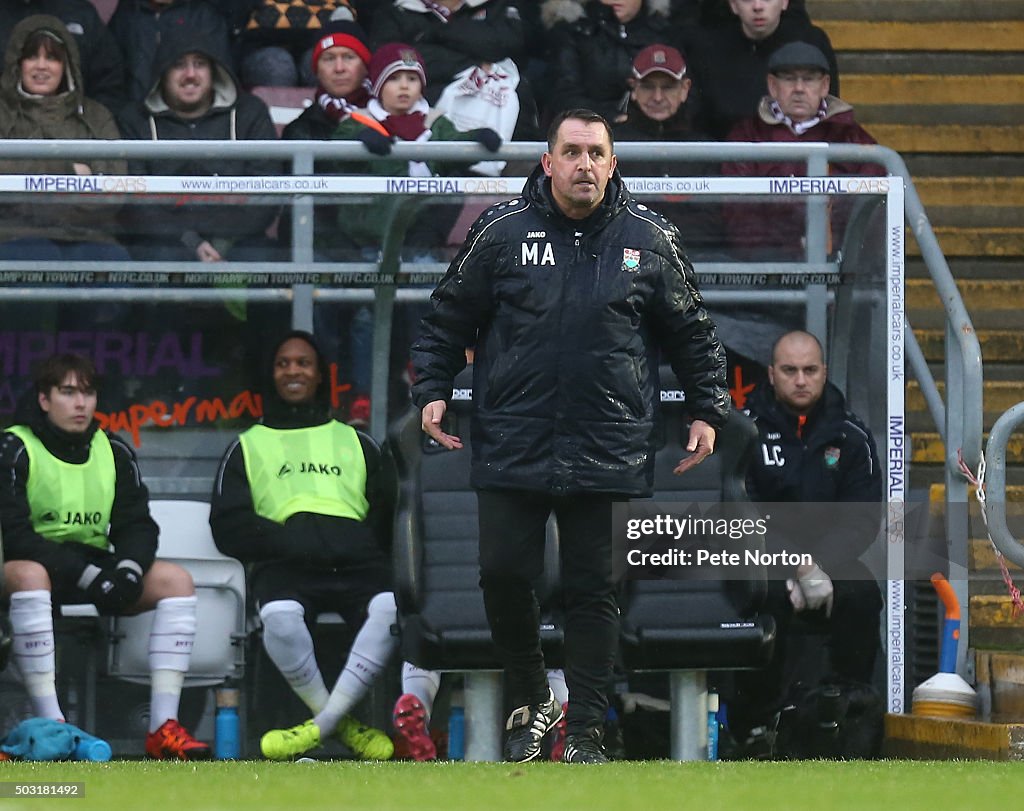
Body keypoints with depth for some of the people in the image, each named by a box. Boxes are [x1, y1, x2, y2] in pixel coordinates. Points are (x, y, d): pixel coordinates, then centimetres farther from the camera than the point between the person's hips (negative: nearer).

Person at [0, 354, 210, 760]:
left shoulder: (114, 453, 9)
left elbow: (137, 525, 7)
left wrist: (129, 568, -17)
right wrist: (85, 574, -26)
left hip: (94, 567, 6)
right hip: (36, 563, -6)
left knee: (176, 580, -16)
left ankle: (162, 726, -24)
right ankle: (51, 726, -43)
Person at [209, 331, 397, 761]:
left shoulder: (357, 443, 30)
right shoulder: (247, 448, 25)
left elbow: (390, 512, 18)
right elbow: (229, 527, 9)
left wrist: (361, 542, -5)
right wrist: (292, 542, -8)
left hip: (356, 564, 1)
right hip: (285, 566, -1)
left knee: (392, 607, -35)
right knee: (280, 617, -39)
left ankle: (322, 724, -28)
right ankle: (343, 723, -18)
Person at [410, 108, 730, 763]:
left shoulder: (651, 239, 6)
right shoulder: (501, 231, 3)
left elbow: (694, 333, 15)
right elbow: (449, 318, 11)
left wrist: (707, 410, 11)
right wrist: (433, 391, 1)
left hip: (608, 456, 0)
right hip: (512, 448, 0)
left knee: (593, 591, 3)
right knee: (503, 577, -1)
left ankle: (585, 731, 10)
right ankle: (532, 701, 21)